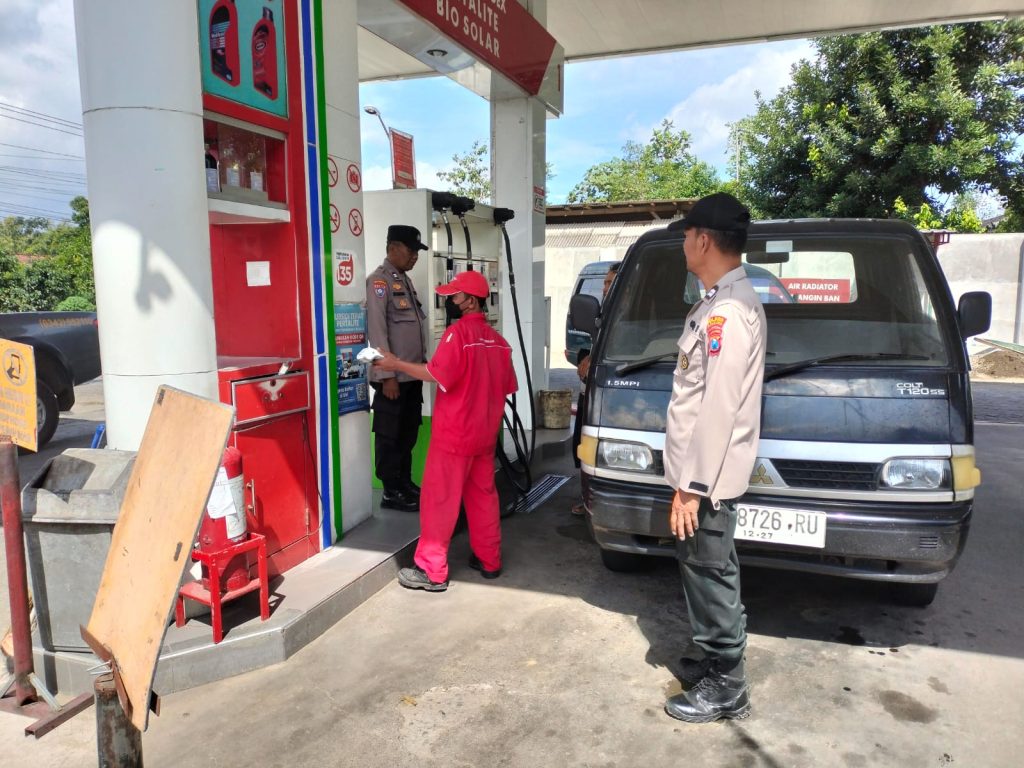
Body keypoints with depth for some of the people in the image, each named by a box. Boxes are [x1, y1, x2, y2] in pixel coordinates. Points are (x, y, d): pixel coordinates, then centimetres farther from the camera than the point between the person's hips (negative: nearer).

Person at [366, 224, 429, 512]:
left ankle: (405, 483, 27)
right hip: (393, 376, -9)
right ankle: (391, 492, 10)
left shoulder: (405, 279, 16)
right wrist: (387, 375, -20)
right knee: (390, 436, 2)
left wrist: (420, 366, 17)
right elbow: (377, 331, -18)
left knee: (408, 432, 16)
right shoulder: (379, 280, -12)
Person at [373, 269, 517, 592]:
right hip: (484, 433, 7)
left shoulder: (458, 331, -15)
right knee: (483, 495, 15)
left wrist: (396, 364, -15)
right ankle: (488, 560, 23)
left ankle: (431, 571, 5)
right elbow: (506, 387, 12)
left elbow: (439, 375, -23)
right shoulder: (497, 339, 7)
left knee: (439, 500, 0)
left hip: (454, 434, -7)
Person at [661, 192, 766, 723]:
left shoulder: (726, 310, -21)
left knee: (710, 575, 2)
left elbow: (719, 407, -25)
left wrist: (691, 486, -21)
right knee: (708, 571, 20)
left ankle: (727, 689, 18)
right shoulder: (725, 301, 12)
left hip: (706, 477, -10)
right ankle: (717, 661, 36)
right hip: (706, 472, 10)